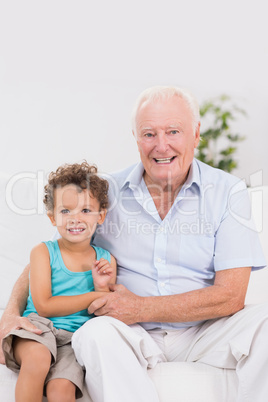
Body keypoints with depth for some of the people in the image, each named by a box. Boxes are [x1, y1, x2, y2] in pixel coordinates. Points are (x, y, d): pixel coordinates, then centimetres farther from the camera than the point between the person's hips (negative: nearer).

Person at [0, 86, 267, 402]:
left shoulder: (228, 192, -3)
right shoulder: (108, 192, 2)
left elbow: (230, 295, -10)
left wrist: (140, 308, -16)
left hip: (203, 330, 0)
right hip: (134, 335, 1)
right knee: (96, 334, -33)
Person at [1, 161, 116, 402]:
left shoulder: (106, 260, 9)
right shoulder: (43, 252, 1)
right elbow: (43, 306, -8)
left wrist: (102, 288, -8)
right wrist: (94, 297, -9)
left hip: (77, 337, 2)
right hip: (39, 328, -1)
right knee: (37, 358, -35)